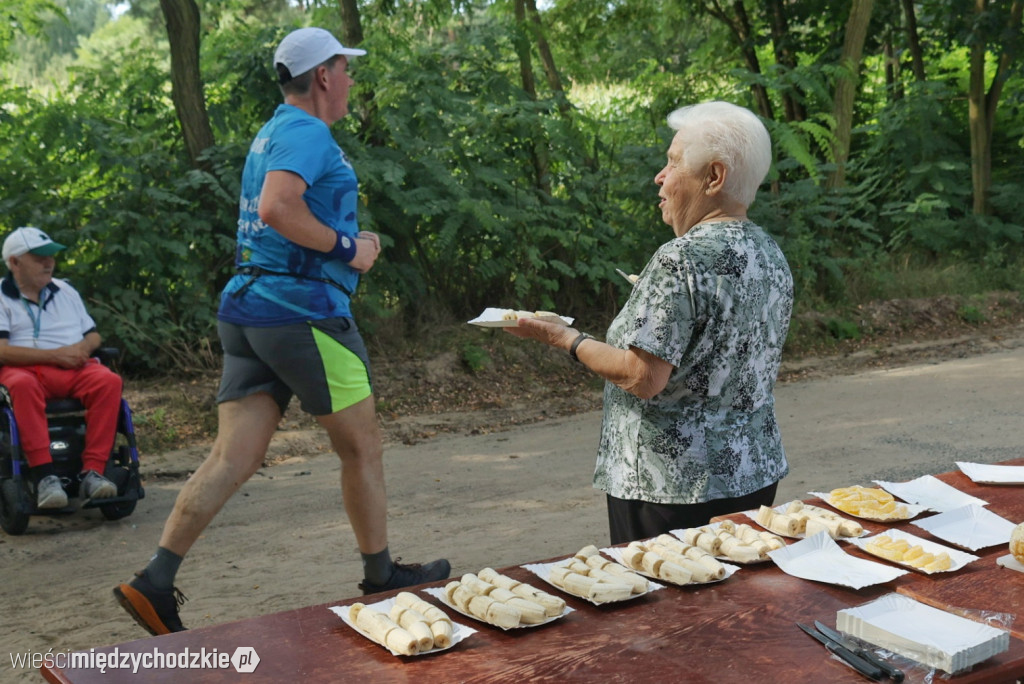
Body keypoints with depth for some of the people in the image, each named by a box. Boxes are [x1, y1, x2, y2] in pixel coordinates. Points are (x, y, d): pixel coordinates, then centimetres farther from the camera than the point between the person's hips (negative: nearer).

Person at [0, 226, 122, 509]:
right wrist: (55, 355, -16)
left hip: (74, 369, 4)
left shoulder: (66, 291, 22)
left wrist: (83, 348, -3)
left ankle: (92, 472, -33)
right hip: (25, 369, -4)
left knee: (109, 381, -29)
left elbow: (94, 335, 22)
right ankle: (44, 476, -42)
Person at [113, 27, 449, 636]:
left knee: (234, 459, 4)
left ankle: (155, 583, -2)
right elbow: (277, 207, -27)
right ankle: (382, 575, 22)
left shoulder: (270, 134, 21)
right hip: (303, 309, -9)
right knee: (362, 447, 7)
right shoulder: (308, 133, -11)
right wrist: (346, 248, -15)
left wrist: (347, 242, 20)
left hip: (248, 308, 9)